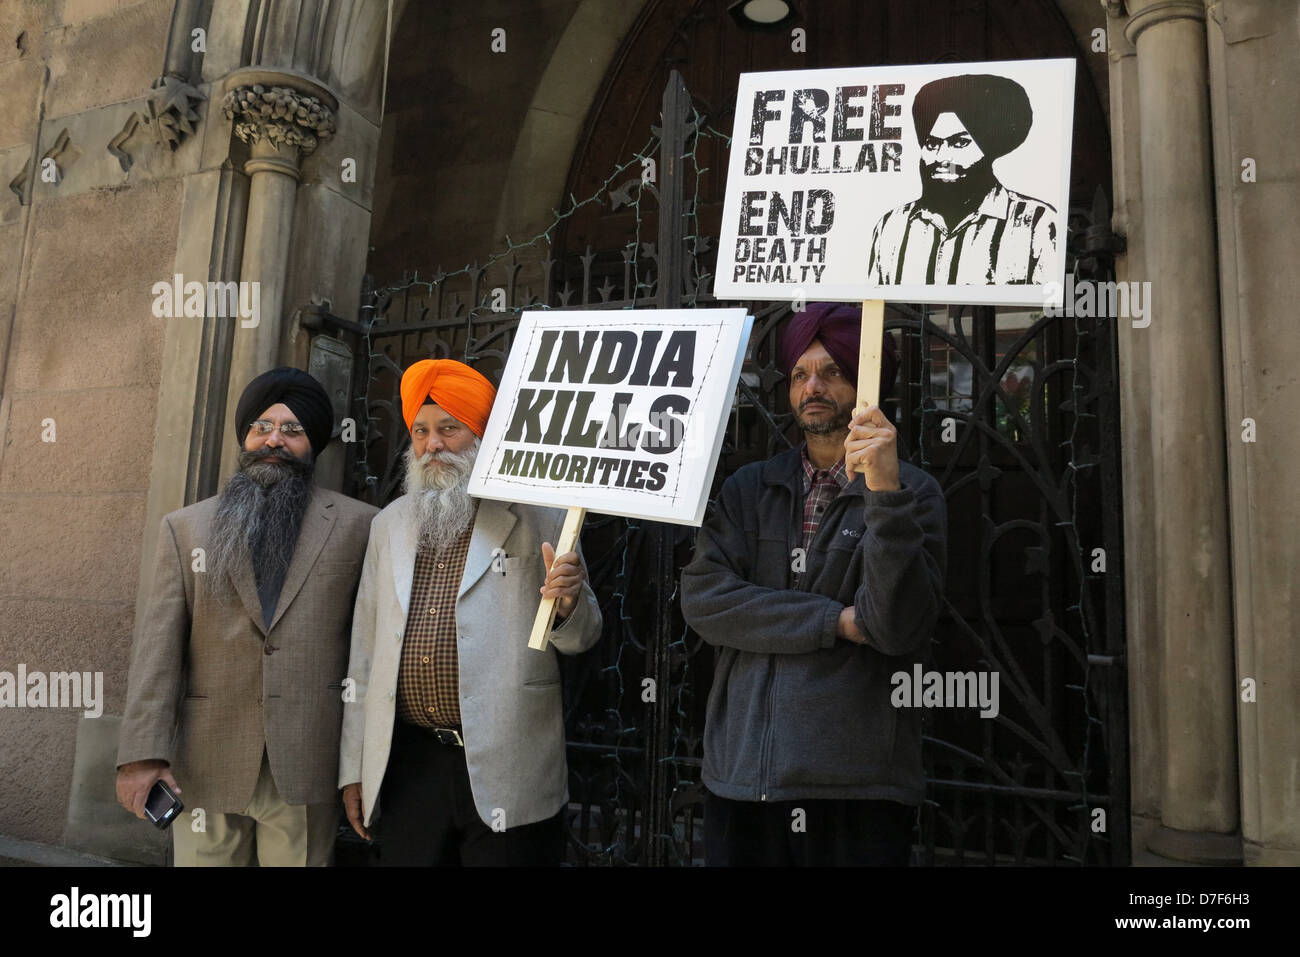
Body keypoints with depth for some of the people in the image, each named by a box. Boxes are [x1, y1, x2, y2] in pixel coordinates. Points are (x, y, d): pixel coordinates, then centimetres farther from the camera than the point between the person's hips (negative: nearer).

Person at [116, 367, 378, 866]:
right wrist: (142, 753, -6)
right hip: (207, 766, 2)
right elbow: (159, 642, 1)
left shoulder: (357, 524, 2)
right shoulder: (185, 528, 8)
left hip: (306, 769, -1)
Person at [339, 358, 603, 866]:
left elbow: (580, 637, 2)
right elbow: (365, 649, 12)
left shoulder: (539, 517, -3)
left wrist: (568, 605, -21)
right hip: (407, 766, 4)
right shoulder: (390, 523, 9)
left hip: (506, 768, -3)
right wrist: (354, 767, 12)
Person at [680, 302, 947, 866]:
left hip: (858, 783, -2)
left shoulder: (910, 493, -1)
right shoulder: (749, 488, 7)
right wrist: (837, 621, -12)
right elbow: (702, 598, -6)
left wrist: (884, 491, -23)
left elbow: (899, 628, -14)